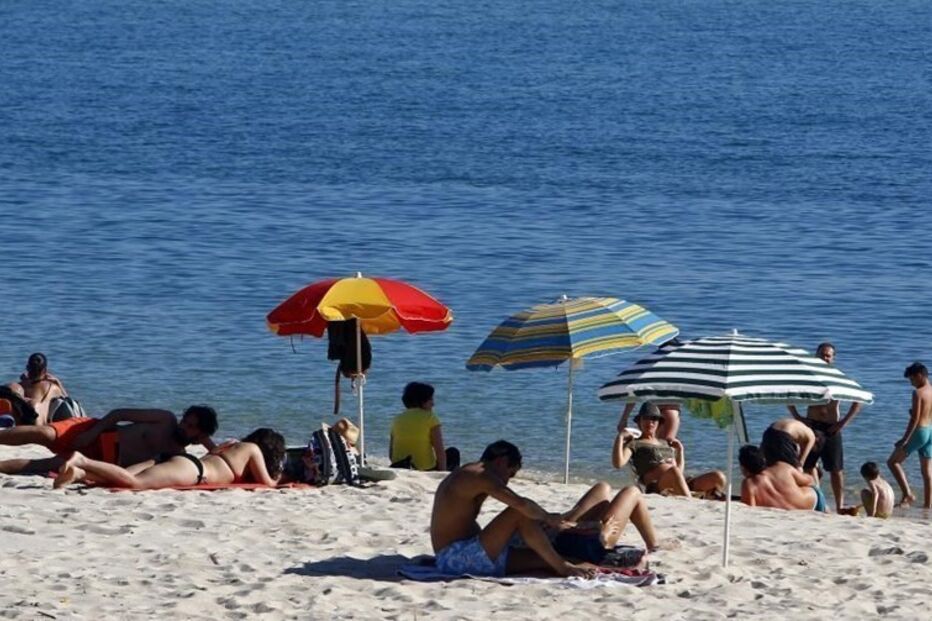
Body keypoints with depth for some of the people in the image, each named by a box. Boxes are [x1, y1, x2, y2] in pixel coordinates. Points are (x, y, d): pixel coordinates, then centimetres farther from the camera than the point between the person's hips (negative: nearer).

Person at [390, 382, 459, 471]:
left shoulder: (397, 419, 8)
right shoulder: (430, 417, -4)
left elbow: (391, 454, 11)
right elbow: (440, 451, -7)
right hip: (426, 470, -4)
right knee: (453, 453, 22)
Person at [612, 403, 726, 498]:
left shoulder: (665, 444, 33)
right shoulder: (634, 444, 15)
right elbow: (618, 463, -3)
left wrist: (680, 449, 31)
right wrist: (620, 437, -2)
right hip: (656, 486, -7)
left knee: (719, 477, -15)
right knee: (674, 471, -44)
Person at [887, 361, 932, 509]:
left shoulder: (918, 393, -15)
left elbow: (915, 419, -19)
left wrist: (904, 440, -17)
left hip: (919, 431, -7)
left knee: (893, 461, 5)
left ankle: (908, 494, -7)